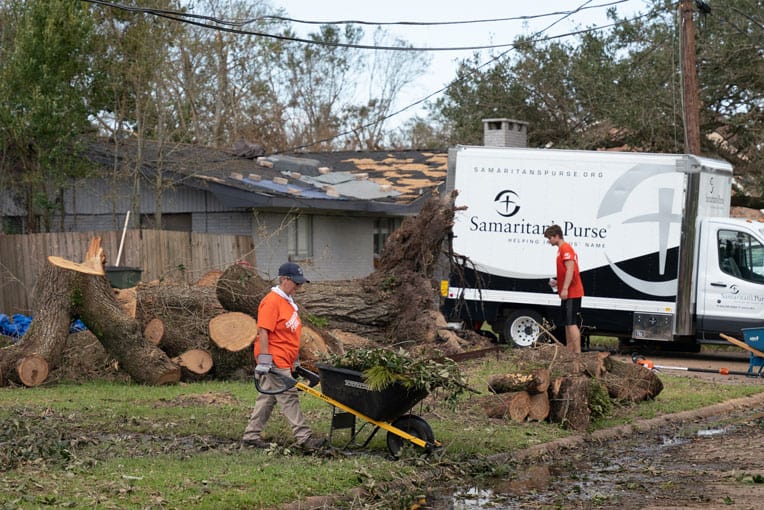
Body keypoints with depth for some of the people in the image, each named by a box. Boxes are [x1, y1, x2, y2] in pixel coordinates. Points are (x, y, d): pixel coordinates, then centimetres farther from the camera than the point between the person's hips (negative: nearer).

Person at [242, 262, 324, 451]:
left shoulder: (288, 301, 17)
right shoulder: (271, 301, -15)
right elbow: (263, 332, -19)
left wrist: (295, 360, 25)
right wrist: (264, 361, -21)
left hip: (285, 361, 10)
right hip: (275, 362, -10)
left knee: (267, 398, 12)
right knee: (289, 398, -7)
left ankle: (251, 435, 17)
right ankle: (303, 438, -5)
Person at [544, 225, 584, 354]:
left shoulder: (565, 249, -12)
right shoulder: (562, 249, 19)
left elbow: (570, 269, -22)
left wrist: (565, 289, -27)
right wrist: (557, 282, 15)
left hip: (571, 294, -11)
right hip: (568, 294, 11)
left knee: (571, 323, -13)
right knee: (567, 324, 12)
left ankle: (578, 353, -15)